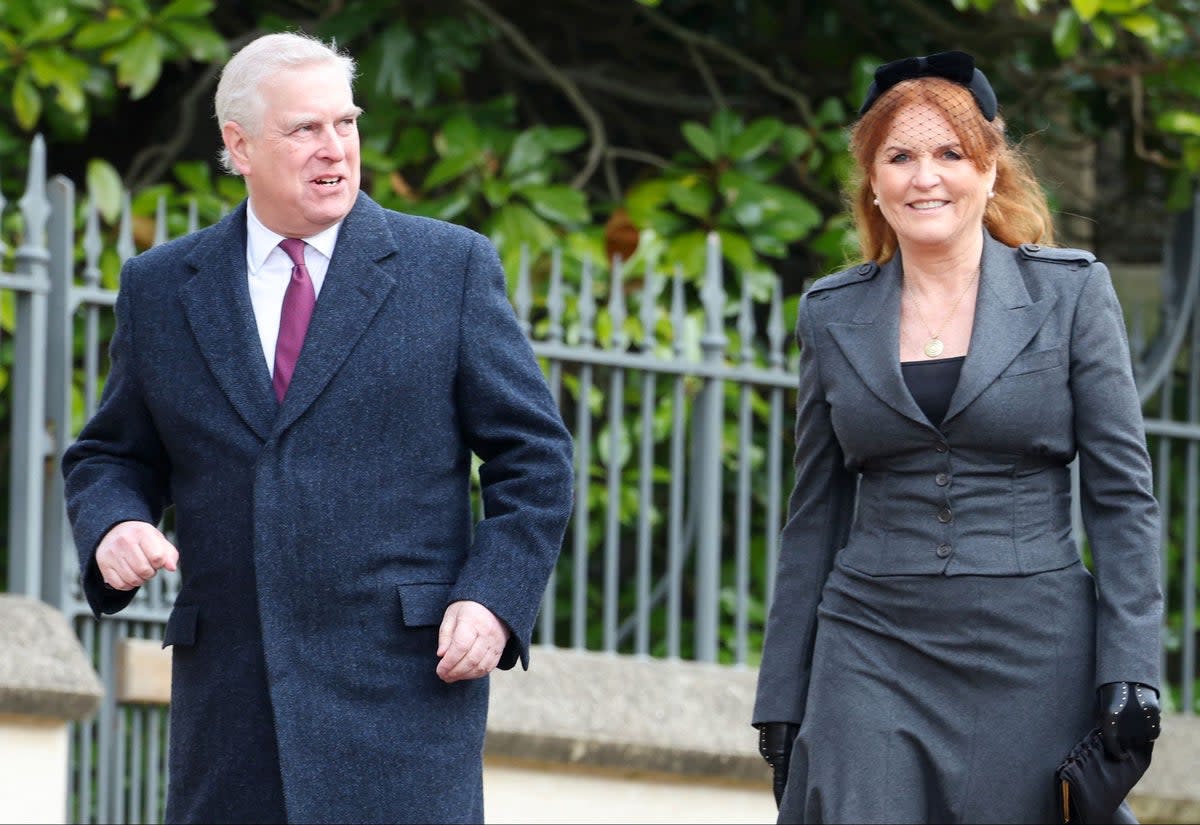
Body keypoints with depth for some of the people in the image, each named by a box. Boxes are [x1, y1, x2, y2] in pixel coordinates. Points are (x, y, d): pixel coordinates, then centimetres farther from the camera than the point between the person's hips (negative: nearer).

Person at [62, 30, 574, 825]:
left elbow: (533, 458, 6)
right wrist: (113, 527, -4)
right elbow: (111, 456, 19)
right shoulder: (160, 289, 12)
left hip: (405, 684, -3)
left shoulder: (451, 268, 6)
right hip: (228, 693, 3)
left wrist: (494, 600, -8)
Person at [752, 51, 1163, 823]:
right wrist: (781, 696, 10)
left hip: (1031, 659, -2)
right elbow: (815, 518, 14)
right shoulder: (833, 315, 9)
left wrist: (1131, 671, -9)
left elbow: (1123, 492, 1)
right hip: (872, 656, 2)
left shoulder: (1070, 291, 3)